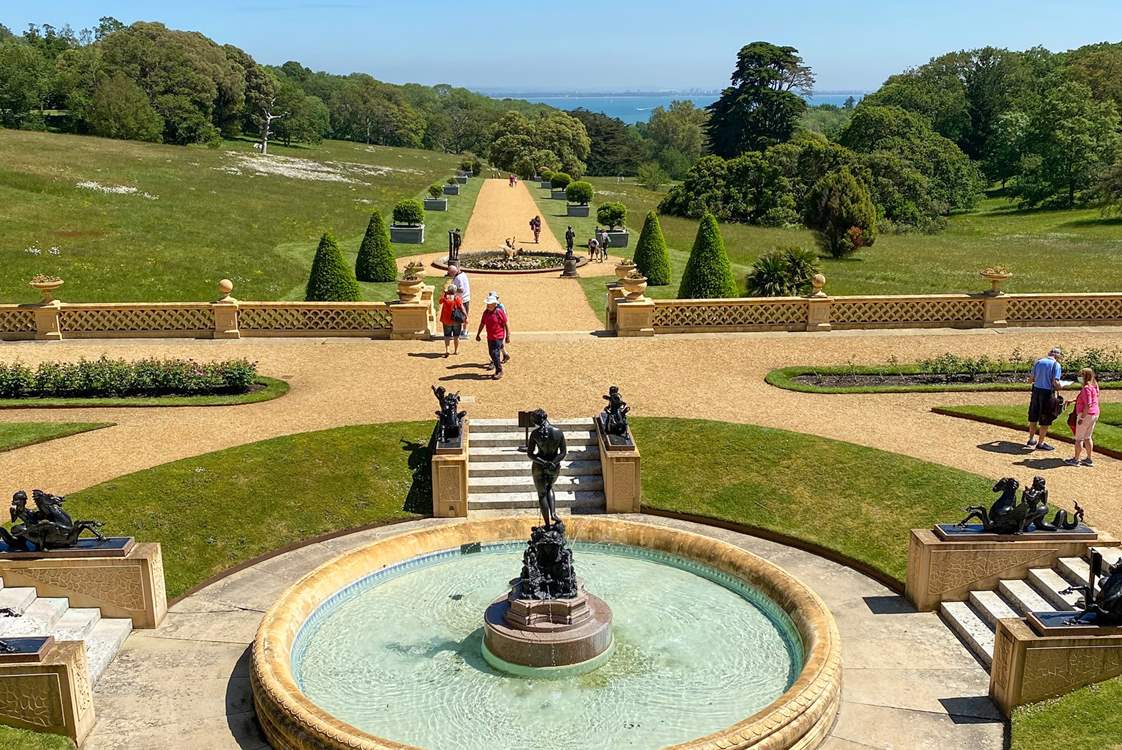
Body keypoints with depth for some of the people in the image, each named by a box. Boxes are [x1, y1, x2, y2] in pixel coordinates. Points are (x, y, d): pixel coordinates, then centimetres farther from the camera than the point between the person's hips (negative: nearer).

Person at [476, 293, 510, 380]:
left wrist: (508, 336, -7)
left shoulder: (499, 312, -13)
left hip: (498, 337, -7)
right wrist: (478, 334, 16)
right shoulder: (486, 312, 5)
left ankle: (499, 372, -1)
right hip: (489, 337, 7)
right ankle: (498, 370, 25)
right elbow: (482, 324, 16)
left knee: (495, 354, -12)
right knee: (491, 353, 11)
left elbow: (506, 324, -8)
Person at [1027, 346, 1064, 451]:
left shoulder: (1039, 362, 4)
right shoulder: (1056, 364, -11)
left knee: (1033, 417, 17)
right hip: (1047, 393, -5)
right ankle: (1040, 443, 13)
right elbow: (1055, 382, -16)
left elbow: (1032, 378, 7)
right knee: (1045, 420, 7)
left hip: (1036, 390, 5)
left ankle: (1031, 440, 30)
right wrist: (1059, 387, 4)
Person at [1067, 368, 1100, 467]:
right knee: (1087, 437, 17)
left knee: (1079, 438, 1)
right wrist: (1074, 400, 25)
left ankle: (1075, 459, 7)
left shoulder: (1086, 388, -20)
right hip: (1094, 414, 9)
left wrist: (1082, 418, -21)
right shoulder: (1094, 387, 9)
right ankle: (1089, 459, 21)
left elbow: (1088, 405, -24)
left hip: (1086, 415, -9)